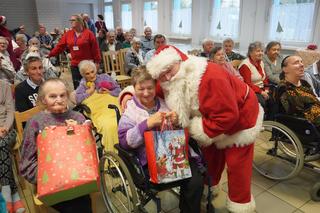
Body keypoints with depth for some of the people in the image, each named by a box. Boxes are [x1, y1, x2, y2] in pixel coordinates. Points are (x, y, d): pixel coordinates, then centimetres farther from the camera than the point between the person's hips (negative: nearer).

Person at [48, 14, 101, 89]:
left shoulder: (88, 33, -5)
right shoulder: (67, 34, 7)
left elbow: (95, 48, -5)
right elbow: (60, 46, 10)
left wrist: (97, 61, -6)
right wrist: (50, 55, 9)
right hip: (74, 65, 4)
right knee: (77, 86, 7)